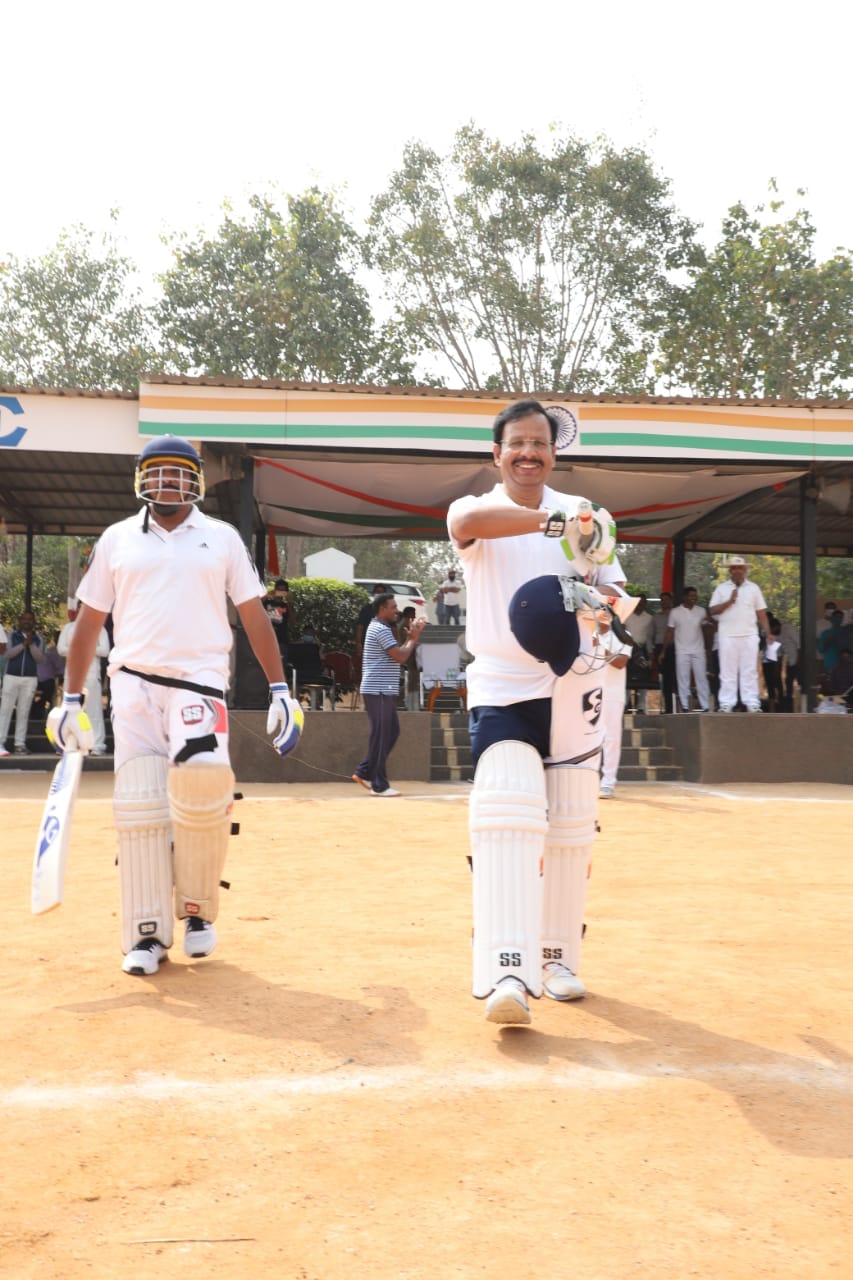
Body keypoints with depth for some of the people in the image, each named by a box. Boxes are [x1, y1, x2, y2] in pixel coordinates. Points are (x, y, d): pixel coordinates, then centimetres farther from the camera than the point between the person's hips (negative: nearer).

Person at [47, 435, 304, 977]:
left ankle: (198, 908, -1)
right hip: (133, 684, 2)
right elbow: (89, 622, 13)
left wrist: (280, 689, 1)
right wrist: (72, 699, 9)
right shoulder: (117, 539, 12)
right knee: (140, 808, -4)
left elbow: (255, 617, 8)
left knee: (202, 782, -22)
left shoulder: (223, 538, 9)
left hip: (199, 679, -2)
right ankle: (147, 935, 6)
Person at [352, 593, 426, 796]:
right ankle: (379, 785, -1)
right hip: (378, 691, -10)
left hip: (384, 691, 10)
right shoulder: (381, 630, -13)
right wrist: (413, 638, -3)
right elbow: (401, 656, -18)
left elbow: (397, 654, 18)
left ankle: (364, 772, 17)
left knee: (392, 731, 12)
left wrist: (412, 635, 10)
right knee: (381, 736, -6)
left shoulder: (380, 628, 20)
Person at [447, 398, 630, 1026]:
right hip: (499, 691, -3)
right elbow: (472, 519, -26)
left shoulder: (584, 515, 8)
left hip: (571, 689, 3)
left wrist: (593, 597, -18)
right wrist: (555, 520, -39)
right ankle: (506, 972, -23)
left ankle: (559, 956, 22)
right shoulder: (473, 511, 0)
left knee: (572, 826, 6)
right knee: (504, 817, -19)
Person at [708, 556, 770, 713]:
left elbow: (761, 613, 10)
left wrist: (768, 633, 2)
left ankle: (752, 703, 0)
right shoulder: (721, 588, 8)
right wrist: (729, 601, -9)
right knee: (728, 671, -1)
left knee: (749, 671, 0)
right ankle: (726, 704, -1)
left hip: (749, 635, 1)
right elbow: (712, 611, 1)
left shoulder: (753, 588, 12)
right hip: (727, 636, -1)